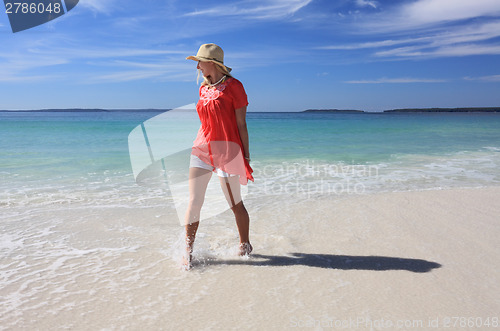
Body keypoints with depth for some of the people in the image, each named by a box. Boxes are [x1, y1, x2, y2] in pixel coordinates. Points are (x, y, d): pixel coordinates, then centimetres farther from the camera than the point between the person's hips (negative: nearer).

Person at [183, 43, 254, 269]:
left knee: (235, 204, 7)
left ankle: (245, 245, 30)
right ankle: (188, 253, 14)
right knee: (194, 202, 1)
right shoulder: (204, 88, 13)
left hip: (226, 149, -6)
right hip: (202, 148, 6)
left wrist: (246, 156, -8)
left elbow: (241, 124, -8)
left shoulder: (233, 86, -7)